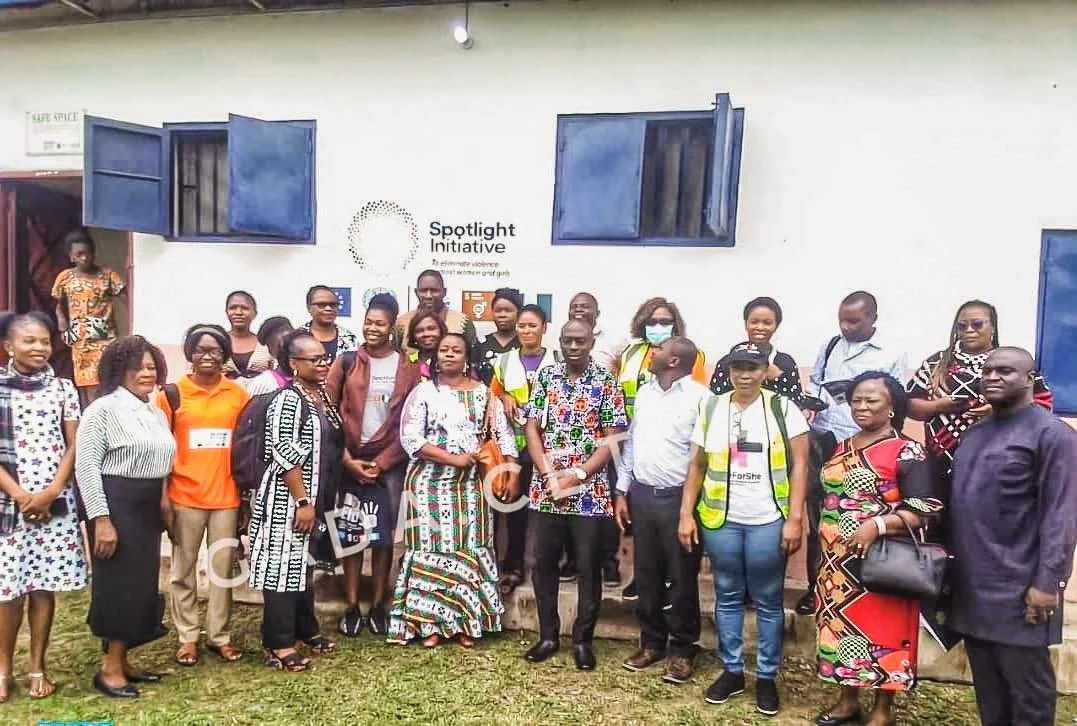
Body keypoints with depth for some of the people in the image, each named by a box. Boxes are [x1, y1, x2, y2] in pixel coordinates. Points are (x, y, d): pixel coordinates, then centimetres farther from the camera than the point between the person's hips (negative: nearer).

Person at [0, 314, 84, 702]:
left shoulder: (63, 388, 4)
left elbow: (74, 446, 2)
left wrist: (50, 493, -9)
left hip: (56, 502, 1)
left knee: (44, 586, 5)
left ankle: (37, 667, 18)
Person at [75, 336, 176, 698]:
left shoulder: (157, 414, 14)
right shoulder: (104, 409, -10)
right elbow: (85, 465, -15)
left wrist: (163, 506, 16)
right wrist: (101, 518, -19)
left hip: (148, 508, 8)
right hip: (115, 505, -8)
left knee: (142, 585, 11)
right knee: (120, 585, -2)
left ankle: (120, 661, 24)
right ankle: (110, 668, 12)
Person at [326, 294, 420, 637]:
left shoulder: (408, 368, 1)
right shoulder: (346, 362, 2)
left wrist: (381, 462, -8)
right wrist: (347, 459, -8)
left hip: (390, 464, 0)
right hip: (350, 461, 0)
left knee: (384, 535, 4)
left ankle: (378, 607, 16)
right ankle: (352, 607, 14)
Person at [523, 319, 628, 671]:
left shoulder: (606, 383, -3)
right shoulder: (545, 376, 4)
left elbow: (612, 438, -7)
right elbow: (532, 428, 2)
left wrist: (577, 475, -14)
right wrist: (549, 474, -10)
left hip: (590, 491, -2)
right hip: (546, 489, 3)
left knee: (589, 567, 6)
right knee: (543, 563, 10)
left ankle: (583, 639, 21)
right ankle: (548, 635, 25)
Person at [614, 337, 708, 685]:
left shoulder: (700, 396, -10)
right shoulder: (644, 392, 10)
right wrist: (623, 491, 11)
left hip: (679, 497, -6)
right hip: (642, 494, 6)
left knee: (681, 577, 5)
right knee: (646, 574, 13)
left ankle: (682, 649, 20)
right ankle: (652, 641, 28)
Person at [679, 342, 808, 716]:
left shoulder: (783, 409, -2)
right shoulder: (711, 409, 6)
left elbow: (799, 466, -3)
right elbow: (696, 466, 8)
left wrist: (794, 519, -10)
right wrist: (686, 514, 2)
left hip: (769, 522, -2)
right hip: (720, 520, 2)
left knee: (768, 602, 8)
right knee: (727, 598, 12)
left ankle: (767, 677, 21)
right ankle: (731, 671, 26)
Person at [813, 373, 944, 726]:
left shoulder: (907, 452, -10)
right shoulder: (842, 447, 10)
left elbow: (925, 509, -15)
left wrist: (878, 525, -26)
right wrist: (825, 545, 14)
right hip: (838, 561, 6)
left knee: (881, 630, 4)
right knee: (841, 627, 13)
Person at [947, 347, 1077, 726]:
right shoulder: (973, 433, 13)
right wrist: (952, 568, 13)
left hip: (1019, 589, -7)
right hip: (971, 585, 7)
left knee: (1026, 686, 7)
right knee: (986, 685, 17)